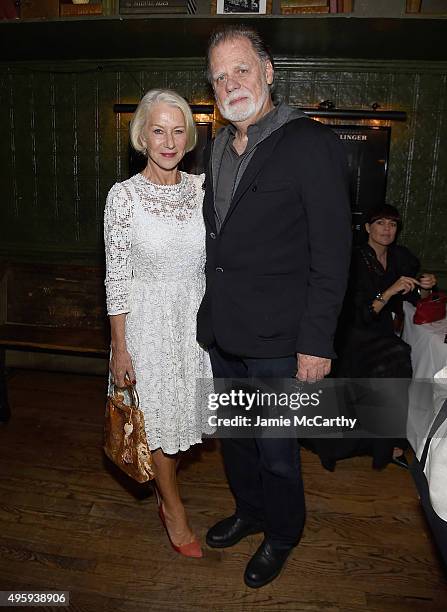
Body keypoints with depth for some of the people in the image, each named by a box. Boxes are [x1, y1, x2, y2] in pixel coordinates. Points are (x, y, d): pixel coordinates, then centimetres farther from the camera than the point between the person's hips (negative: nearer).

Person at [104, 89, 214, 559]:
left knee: (180, 413, 18)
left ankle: (163, 484, 48)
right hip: (148, 321, -4)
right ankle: (174, 511, 35)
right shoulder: (124, 195, -11)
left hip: (195, 319, 4)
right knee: (159, 417, 10)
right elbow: (117, 278, -9)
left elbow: (209, 262, 8)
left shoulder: (200, 188, 1)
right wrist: (119, 348, -9)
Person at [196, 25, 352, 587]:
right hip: (221, 332, 7)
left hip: (275, 339, -6)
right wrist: (209, 314, 12)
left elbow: (331, 251, -14)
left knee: (276, 448, 11)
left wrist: (316, 341, -17)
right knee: (234, 435, 22)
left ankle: (281, 535, 39)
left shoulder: (310, 143, -11)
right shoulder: (219, 148, 11)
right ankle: (249, 511, 48)